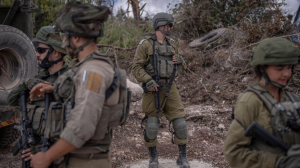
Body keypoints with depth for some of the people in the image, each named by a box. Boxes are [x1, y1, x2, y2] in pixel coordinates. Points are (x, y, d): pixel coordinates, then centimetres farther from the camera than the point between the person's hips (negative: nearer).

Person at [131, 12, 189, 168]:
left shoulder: (172, 44, 12)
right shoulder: (145, 44, -5)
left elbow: (180, 67, 19)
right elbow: (136, 68, -9)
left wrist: (180, 61, -5)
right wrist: (148, 81, -25)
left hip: (169, 88, 4)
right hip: (153, 90, -4)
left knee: (180, 123, -2)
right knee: (151, 125, -2)